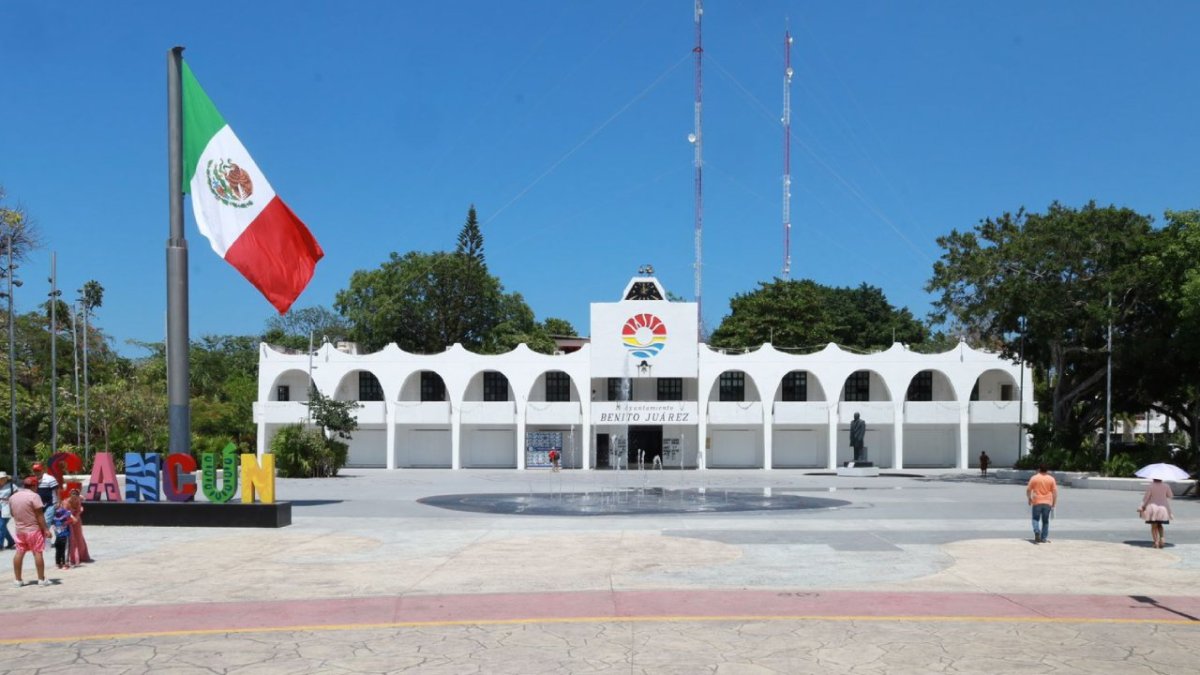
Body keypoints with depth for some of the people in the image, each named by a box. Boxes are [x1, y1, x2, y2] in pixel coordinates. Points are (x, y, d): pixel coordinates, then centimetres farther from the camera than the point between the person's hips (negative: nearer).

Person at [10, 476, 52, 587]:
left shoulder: (12, 497, 7)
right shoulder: (34, 496, -14)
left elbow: (13, 513, 16)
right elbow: (39, 515, -16)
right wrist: (46, 529, -13)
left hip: (19, 529, 6)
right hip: (34, 529, -6)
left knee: (19, 553, 11)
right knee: (37, 553, -1)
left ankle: (17, 580, 13)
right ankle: (41, 579, 3)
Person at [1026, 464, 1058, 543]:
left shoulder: (1034, 478, -1)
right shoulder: (1051, 479, 3)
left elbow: (1028, 490, 1)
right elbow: (1055, 492, 1)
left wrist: (1029, 499, 18)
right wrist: (1054, 504, 7)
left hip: (1037, 502, -1)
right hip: (1048, 502, 1)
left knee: (1035, 519, 7)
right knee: (1045, 521, 10)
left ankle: (1036, 531, -20)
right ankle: (1044, 538, 10)